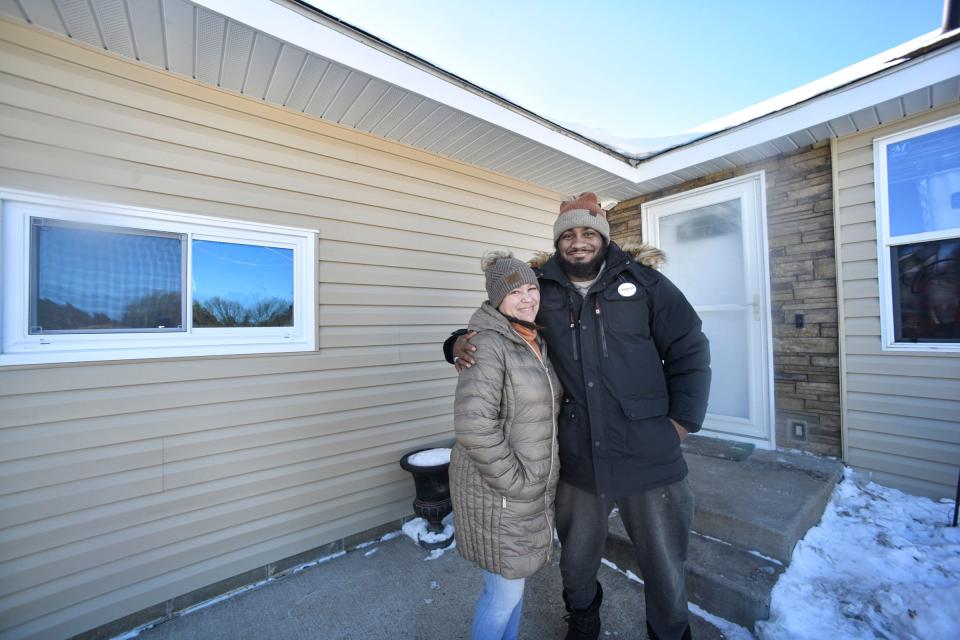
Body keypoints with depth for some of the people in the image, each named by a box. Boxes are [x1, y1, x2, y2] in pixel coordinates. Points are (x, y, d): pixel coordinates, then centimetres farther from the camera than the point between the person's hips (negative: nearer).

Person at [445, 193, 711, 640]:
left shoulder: (644, 281, -2)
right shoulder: (540, 288, 0)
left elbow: (689, 350, 1)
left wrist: (682, 421, -4)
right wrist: (461, 343, -13)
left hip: (648, 458, -1)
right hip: (576, 462, 2)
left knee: (664, 569, 19)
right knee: (576, 563, 25)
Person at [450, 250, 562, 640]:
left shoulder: (538, 343, 5)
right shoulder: (488, 345, -21)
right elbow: (474, 426, -29)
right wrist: (515, 482, -19)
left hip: (534, 486, 8)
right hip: (496, 490, -7)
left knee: (515, 578, 25)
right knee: (504, 591, 11)